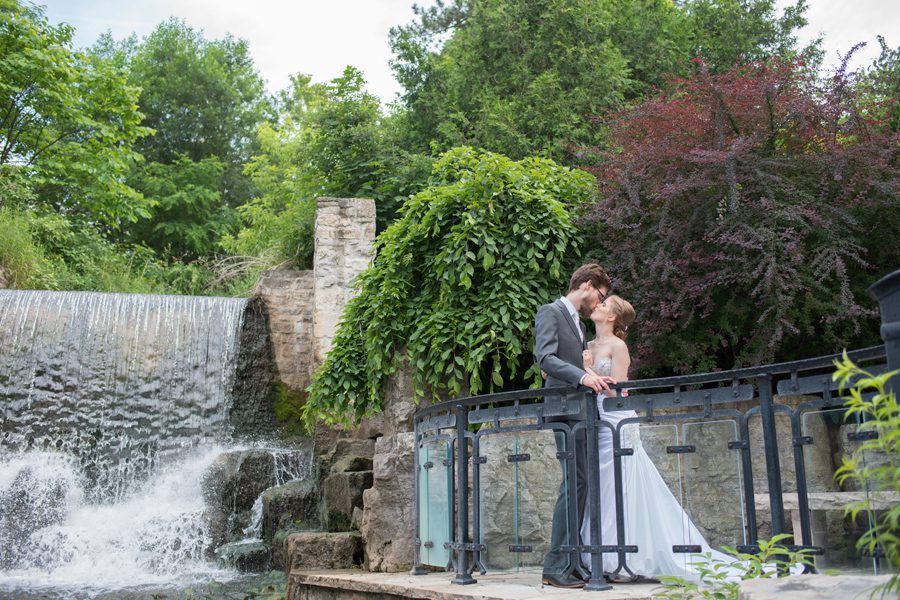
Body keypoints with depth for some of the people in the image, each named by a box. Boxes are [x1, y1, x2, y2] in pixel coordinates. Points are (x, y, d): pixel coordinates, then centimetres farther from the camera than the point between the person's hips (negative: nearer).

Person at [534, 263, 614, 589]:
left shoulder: (579, 323, 25)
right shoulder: (550, 312, -4)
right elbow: (545, 357, -17)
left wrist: (600, 380, 12)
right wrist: (583, 376, -28)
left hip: (585, 411, 9)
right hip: (566, 411, -9)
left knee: (583, 485, 6)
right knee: (576, 483, -13)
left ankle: (574, 562, 9)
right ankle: (556, 568, -9)